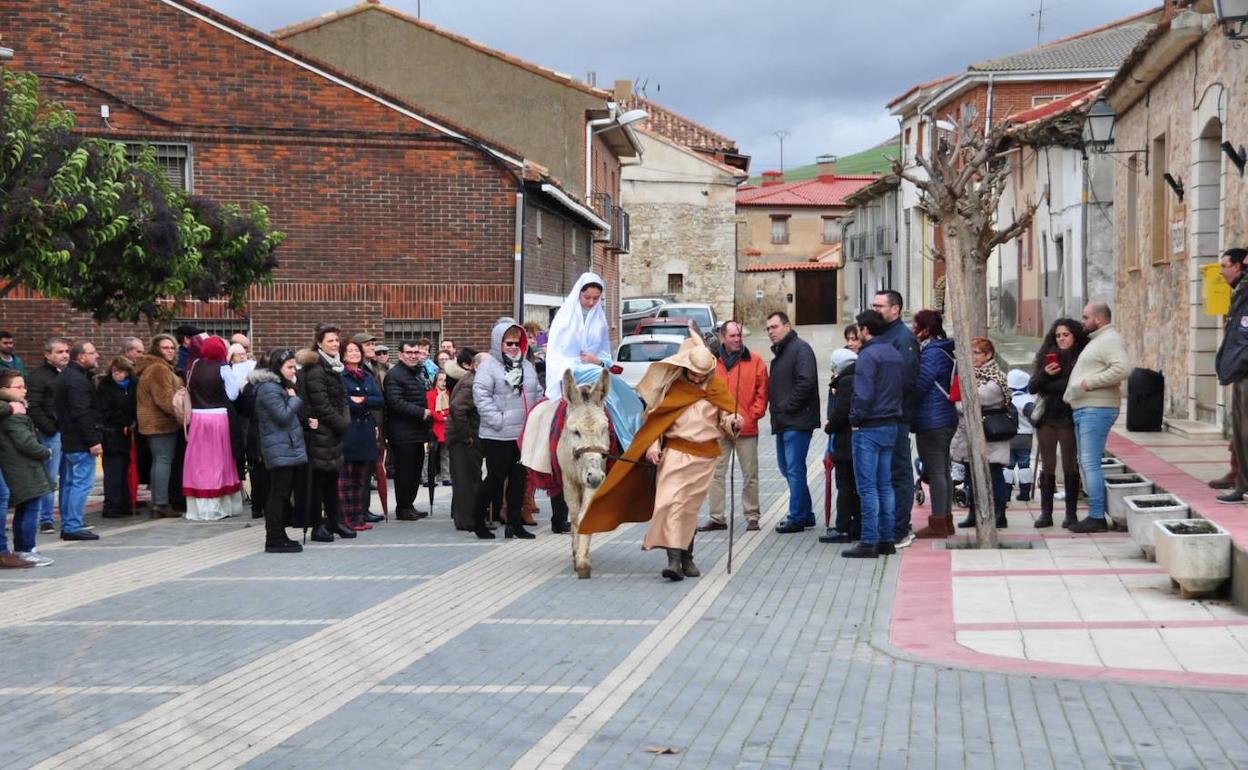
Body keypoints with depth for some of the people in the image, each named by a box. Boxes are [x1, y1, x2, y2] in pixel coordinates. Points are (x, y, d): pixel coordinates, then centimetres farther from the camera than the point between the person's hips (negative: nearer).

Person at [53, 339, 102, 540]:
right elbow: (82, 415, -23)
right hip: (80, 442, -11)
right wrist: (93, 441, -22)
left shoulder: (65, 376, 16)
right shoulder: (77, 380, -17)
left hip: (68, 440, 11)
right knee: (82, 482, -9)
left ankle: (67, 526, 19)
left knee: (69, 483, 14)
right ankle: (73, 527, -10)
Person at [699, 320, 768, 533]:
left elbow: (762, 395, 3)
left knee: (750, 475, 4)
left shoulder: (755, 362, 2)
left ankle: (752, 517, 13)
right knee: (716, 474, 4)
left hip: (747, 429, -1)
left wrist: (748, 417, -7)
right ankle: (716, 518, 10)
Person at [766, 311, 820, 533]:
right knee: (786, 467, 13)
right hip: (783, 423, 10)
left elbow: (806, 382, -21)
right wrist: (777, 413, 11)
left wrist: (788, 408, -18)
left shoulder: (800, 348, -11)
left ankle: (797, 517, -1)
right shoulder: (779, 352, 20)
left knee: (794, 469, -7)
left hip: (797, 421, -10)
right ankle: (806, 514, 22)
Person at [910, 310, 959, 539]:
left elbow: (918, 386, -18)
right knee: (943, 470, 14)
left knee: (935, 471, -5)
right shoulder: (944, 350, 14)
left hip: (931, 422, -10)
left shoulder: (931, 353, -16)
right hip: (946, 418, 10)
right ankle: (946, 520, 21)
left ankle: (938, 523, -2)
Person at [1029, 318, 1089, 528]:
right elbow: (1032, 387, 5)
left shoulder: (1081, 358, -3)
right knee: (1047, 466, 6)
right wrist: (1045, 374, -10)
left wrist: (1048, 386, -9)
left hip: (1068, 418, -4)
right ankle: (1046, 513, 9)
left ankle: (1071, 513, 8)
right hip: (1046, 418, 4)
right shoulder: (1047, 356, 10)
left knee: (1070, 466, 2)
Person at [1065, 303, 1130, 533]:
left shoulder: (1110, 340, -10)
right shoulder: (1096, 340, 23)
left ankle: (1097, 517, -11)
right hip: (1083, 410, 11)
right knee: (1086, 463, 12)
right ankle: (1096, 514, 16)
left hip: (1096, 410, -11)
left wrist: (1090, 383, -22)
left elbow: (1122, 369, -25)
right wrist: (1071, 394, 17)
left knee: (1090, 463, -12)